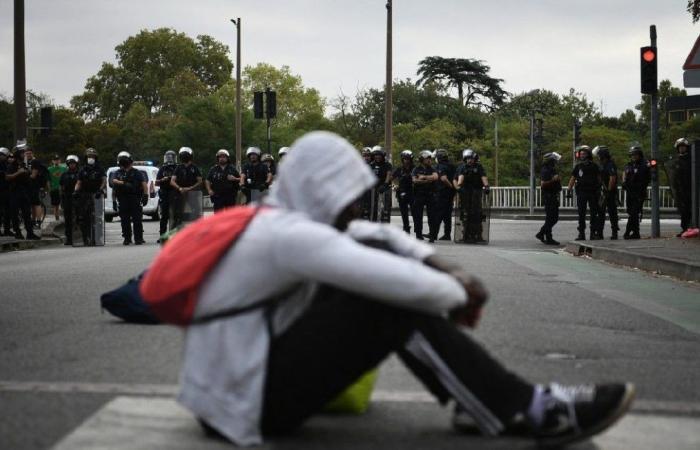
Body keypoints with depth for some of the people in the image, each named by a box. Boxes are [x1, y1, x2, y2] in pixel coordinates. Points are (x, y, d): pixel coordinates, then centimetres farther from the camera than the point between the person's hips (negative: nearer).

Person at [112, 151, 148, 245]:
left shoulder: (136, 172, 8)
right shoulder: (118, 173, 15)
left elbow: (144, 184, 0)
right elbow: (114, 181, -6)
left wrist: (145, 195, -12)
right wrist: (124, 183, -22)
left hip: (135, 199, -3)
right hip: (123, 200, 3)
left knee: (137, 220, -5)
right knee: (125, 220, 4)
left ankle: (138, 238, -4)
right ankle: (127, 238, 11)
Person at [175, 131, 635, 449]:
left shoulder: (275, 219, 7)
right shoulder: (290, 235, -22)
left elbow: (379, 234, 17)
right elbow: (402, 284, -26)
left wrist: (446, 267, 2)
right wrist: (458, 296, -6)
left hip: (242, 376, 10)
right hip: (250, 404, -10)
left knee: (376, 256, 6)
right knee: (395, 307, -19)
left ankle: (477, 394, 5)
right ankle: (534, 410, -11)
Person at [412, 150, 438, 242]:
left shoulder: (432, 169, 10)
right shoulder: (416, 170, 6)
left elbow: (435, 177, -10)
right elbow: (415, 180, -10)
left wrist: (423, 177, -11)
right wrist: (428, 180, -10)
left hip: (430, 194, 1)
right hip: (419, 195, -1)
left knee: (431, 215, -2)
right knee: (418, 215, 1)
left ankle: (432, 235, 1)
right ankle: (418, 235, 8)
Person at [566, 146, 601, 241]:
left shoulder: (594, 166, 4)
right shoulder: (578, 167, 6)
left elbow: (599, 178, 7)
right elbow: (572, 179, 4)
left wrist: (599, 190, 1)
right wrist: (569, 190, -4)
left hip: (592, 193, -1)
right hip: (581, 193, 1)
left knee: (593, 213, 1)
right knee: (581, 214, 1)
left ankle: (593, 233, 6)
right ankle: (581, 233, 5)